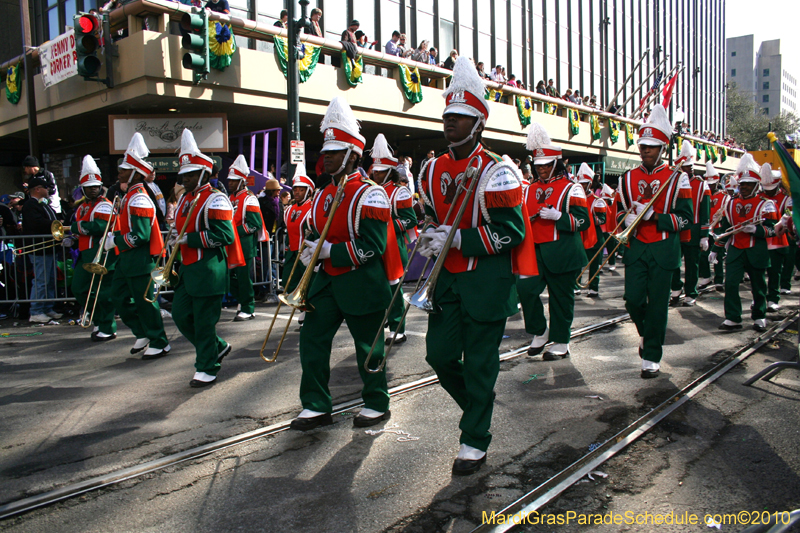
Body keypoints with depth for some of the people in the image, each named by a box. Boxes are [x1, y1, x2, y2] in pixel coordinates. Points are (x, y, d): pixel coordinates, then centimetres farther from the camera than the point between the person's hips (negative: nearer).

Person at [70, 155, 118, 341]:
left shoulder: (104, 205, -10)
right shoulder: (82, 207, 19)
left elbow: (100, 226, -25)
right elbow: (75, 224, 28)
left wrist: (76, 226, -13)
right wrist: (72, 236, 6)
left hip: (101, 254, -9)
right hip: (85, 254, 10)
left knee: (103, 292, -4)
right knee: (79, 289, 12)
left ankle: (107, 329, 5)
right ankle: (99, 321, 26)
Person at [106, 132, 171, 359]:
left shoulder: (139, 200, -19)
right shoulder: (130, 196, 13)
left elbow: (140, 236, -25)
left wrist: (114, 241, -15)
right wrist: (114, 236, 8)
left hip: (140, 261, -10)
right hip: (127, 259, 10)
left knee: (145, 302, -2)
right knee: (119, 297, 15)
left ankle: (159, 344, 10)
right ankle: (142, 333, 26)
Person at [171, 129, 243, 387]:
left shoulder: (215, 200, -11)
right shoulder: (184, 199, 16)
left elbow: (224, 235, -21)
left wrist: (189, 239, -21)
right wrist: (175, 236, 6)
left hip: (209, 269, -9)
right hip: (188, 267, 9)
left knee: (204, 320, -2)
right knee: (181, 314, 12)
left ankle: (207, 368, 13)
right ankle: (218, 347, 29)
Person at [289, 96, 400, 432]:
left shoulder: (370, 195, -14)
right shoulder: (322, 196, 10)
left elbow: (371, 247, -20)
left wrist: (329, 250, -21)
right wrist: (312, 250, -2)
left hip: (362, 284, -7)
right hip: (328, 281, 7)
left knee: (368, 346, 6)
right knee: (312, 339, 4)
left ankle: (377, 404, 25)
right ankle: (316, 407, 16)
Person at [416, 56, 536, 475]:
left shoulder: (497, 173, -13)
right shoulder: (434, 171, 8)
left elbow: (511, 232, -18)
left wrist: (455, 238, -23)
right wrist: (430, 237, -2)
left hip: (486, 280, -6)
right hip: (448, 278, 6)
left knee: (479, 362, 3)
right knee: (439, 354, 10)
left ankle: (475, 441, 19)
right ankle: (478, 406, 38)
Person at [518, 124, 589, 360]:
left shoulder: (570, 189, -2)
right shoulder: (530, 190, 14)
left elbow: (583, 221, -8)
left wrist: (557, 216, -21)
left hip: (562, 254, -5)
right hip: (535, 252, 5)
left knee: (561, 297, 4)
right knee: (525, 289, -8)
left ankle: (561, 343, 18)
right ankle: (540, 333, 14)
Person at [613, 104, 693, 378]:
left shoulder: (677, 179, -1)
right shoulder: (628, 178, 8)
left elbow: (685, 218, -4)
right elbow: (620, 211, 17)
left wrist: (653, 216, -18)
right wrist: (627, 219, -6)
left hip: (663, 250, -2)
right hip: (635, 247, 3)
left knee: (657, 303, 0)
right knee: (633, 299, -3)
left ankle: (651, 356, 11)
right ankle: (646, 332, 30)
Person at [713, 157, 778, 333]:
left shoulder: (766, 205, -2)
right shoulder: (732, 204, 10)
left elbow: (772, 229, -6)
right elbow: (724, 228, 15)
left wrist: (755, 229, -25)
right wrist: (715, 249, 13)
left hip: (756, 253, -3)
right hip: (735, 251, 3)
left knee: (758, 286, 8)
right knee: (731, 284, -8)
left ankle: (759, 317, 25)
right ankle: (733, 319, -3)